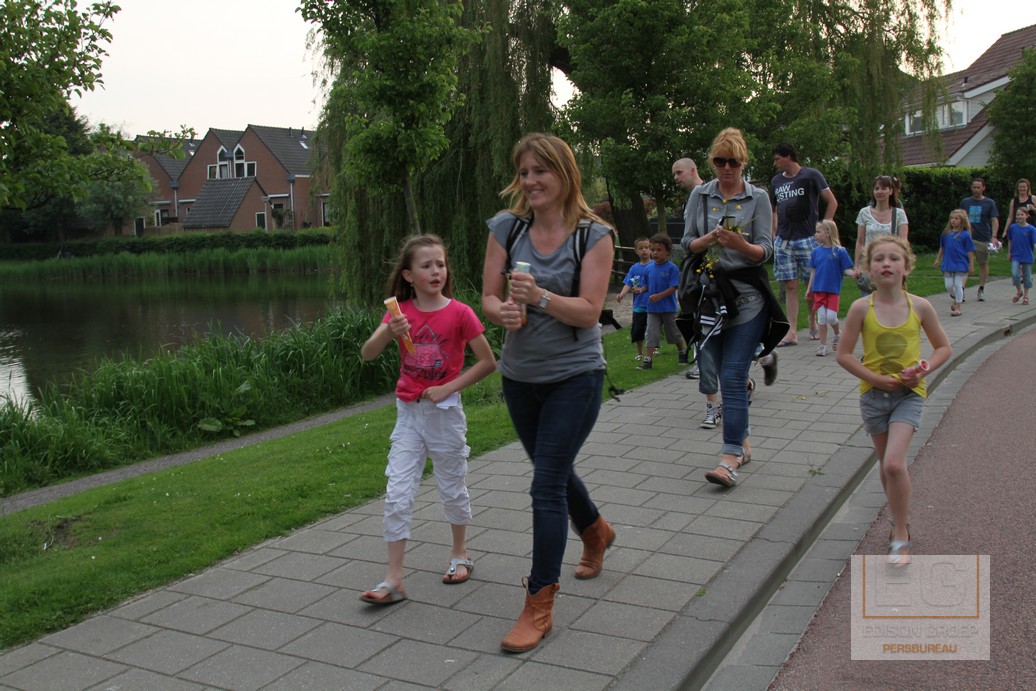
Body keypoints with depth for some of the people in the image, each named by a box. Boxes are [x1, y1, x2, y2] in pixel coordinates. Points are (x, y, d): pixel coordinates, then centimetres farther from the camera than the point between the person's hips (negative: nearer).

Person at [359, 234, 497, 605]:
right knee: (397, 495, -2)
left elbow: (488, 362, -8)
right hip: (408, 411, 3)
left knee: (452, 487, 13)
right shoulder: (400, 312, 0)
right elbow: (367, 354, -10)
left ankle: (460, 553, 35)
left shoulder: (459, 313, -10)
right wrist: (389, 333, -29)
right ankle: (393, 579, 2)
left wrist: (448, 388, -14)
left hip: (444, 411, -2)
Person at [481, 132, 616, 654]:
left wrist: (540, 298, -32)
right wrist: (502, 311, -26)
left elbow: (589, 311, -16)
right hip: (520, 373, 5)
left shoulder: (594, 235, -10)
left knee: (547, 483, -9)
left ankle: (539, 605, 2)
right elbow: (488, 298, -3)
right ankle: (596, 531, 53)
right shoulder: (507, 227, -2)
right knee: (553, 470, 22)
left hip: (575, 375, -5)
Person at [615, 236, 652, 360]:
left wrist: (642, 289, -26)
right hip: (638, 305, 4)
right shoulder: (634, 268, 6)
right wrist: (622, 294, -18)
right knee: (636, 331, 10)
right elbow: (628, 284, 0)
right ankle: (639, 353, 27)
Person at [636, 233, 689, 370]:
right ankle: (647, 360, -1)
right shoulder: (649, 268, 3)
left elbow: (673, 287, -16)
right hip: (652, 308, 3)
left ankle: (682, 353, 35)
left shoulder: (672, 268, -12)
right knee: (651, 334, -1)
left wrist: (659, 296, -26)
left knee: (674, 333, 14)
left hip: (668, 307, -3)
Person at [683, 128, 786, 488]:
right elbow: (687, 243, 8)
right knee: (726, 373, 11)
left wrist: (738, 243, -23)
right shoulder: (700, 195, 9)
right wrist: (708, 239, -13)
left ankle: (730, 458, -14)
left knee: (733, 376, -12)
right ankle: (741, 442, 26)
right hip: (713, 293, 4)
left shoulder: (758, 197, 1)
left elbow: (765, 251, -3)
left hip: (748, 297, -4)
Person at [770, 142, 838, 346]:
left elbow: (832, 203, -1)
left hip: (807, 239, -4)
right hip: (783, 241, 4)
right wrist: (775, 235, 10)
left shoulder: (811, 175, -2)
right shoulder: (776, 181, 13)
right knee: (790, 287, 1)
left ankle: (812, 321, 25)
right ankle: (792, 333, 0)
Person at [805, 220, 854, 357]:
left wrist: (854, 274, -25)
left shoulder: (839, 251, -7)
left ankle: (837, 335, 24)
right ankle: (823, 345, 11)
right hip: (819, 289, 3)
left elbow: (846, 269, -4)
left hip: (833, 290, -3)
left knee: (831, 317, -7)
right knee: (821, 317, 2)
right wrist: (809, 289, 12)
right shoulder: (816, 251, 6)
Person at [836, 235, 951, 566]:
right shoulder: (861, 308, -7)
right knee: (886, 465, 14)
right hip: (873, 393, 2)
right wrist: (875, 378, -13)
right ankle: (901, 519, 37)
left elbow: (943, 347, 7)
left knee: (894, 463, -16)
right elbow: (844, 354, -4)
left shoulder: (920, 307, -4)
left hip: (908, 393, -2)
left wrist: (925, 369, -12)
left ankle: (900, 537, -2)